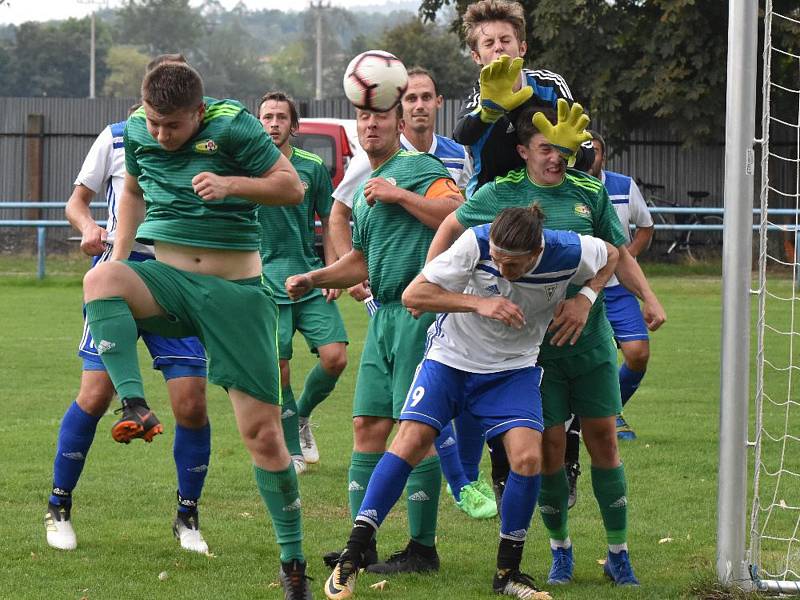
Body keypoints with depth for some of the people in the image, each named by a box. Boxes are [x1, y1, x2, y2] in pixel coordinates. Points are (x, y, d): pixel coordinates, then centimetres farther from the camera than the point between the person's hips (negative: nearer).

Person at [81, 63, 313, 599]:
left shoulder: (233, 126, -10)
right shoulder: (137, 131, 3)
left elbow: (292, 187, -6)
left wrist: (230, 184, -21)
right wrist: (119, 256, 10)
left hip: (236, 290, -3)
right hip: (165, 276, 3)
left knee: (264, 431, -3)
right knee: (100, 279, -34)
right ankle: (134, 404, -40)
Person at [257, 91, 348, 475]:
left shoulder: (312, 167, 5)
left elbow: (328, 224, 13)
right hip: (267, 281, -2)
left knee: (334, 357, -9)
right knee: (278, 369, -5)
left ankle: (301, 415, 19)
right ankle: (293, 452, 8)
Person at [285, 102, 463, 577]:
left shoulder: (419, 167, -4)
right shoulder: (365, 189, 23)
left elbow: (459, 213, -21)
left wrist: (401, 195, -19)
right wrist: (311, 279, 22)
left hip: (420, 309, -9)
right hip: (385, 313, 9)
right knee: (368, 425, 7)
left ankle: (423, 549, -3)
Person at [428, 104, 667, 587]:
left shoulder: (590, 193, 3)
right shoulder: (502, 194, -2)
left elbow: (618, 254, 13)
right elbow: (451, 228, 12)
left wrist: (649, 298, 1)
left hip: (591, 339, 1)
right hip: (534, 343, -1)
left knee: (604, 440, 2)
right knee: (550, 445, -1)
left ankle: (618, 553, 12)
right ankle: (560, 551, 16)